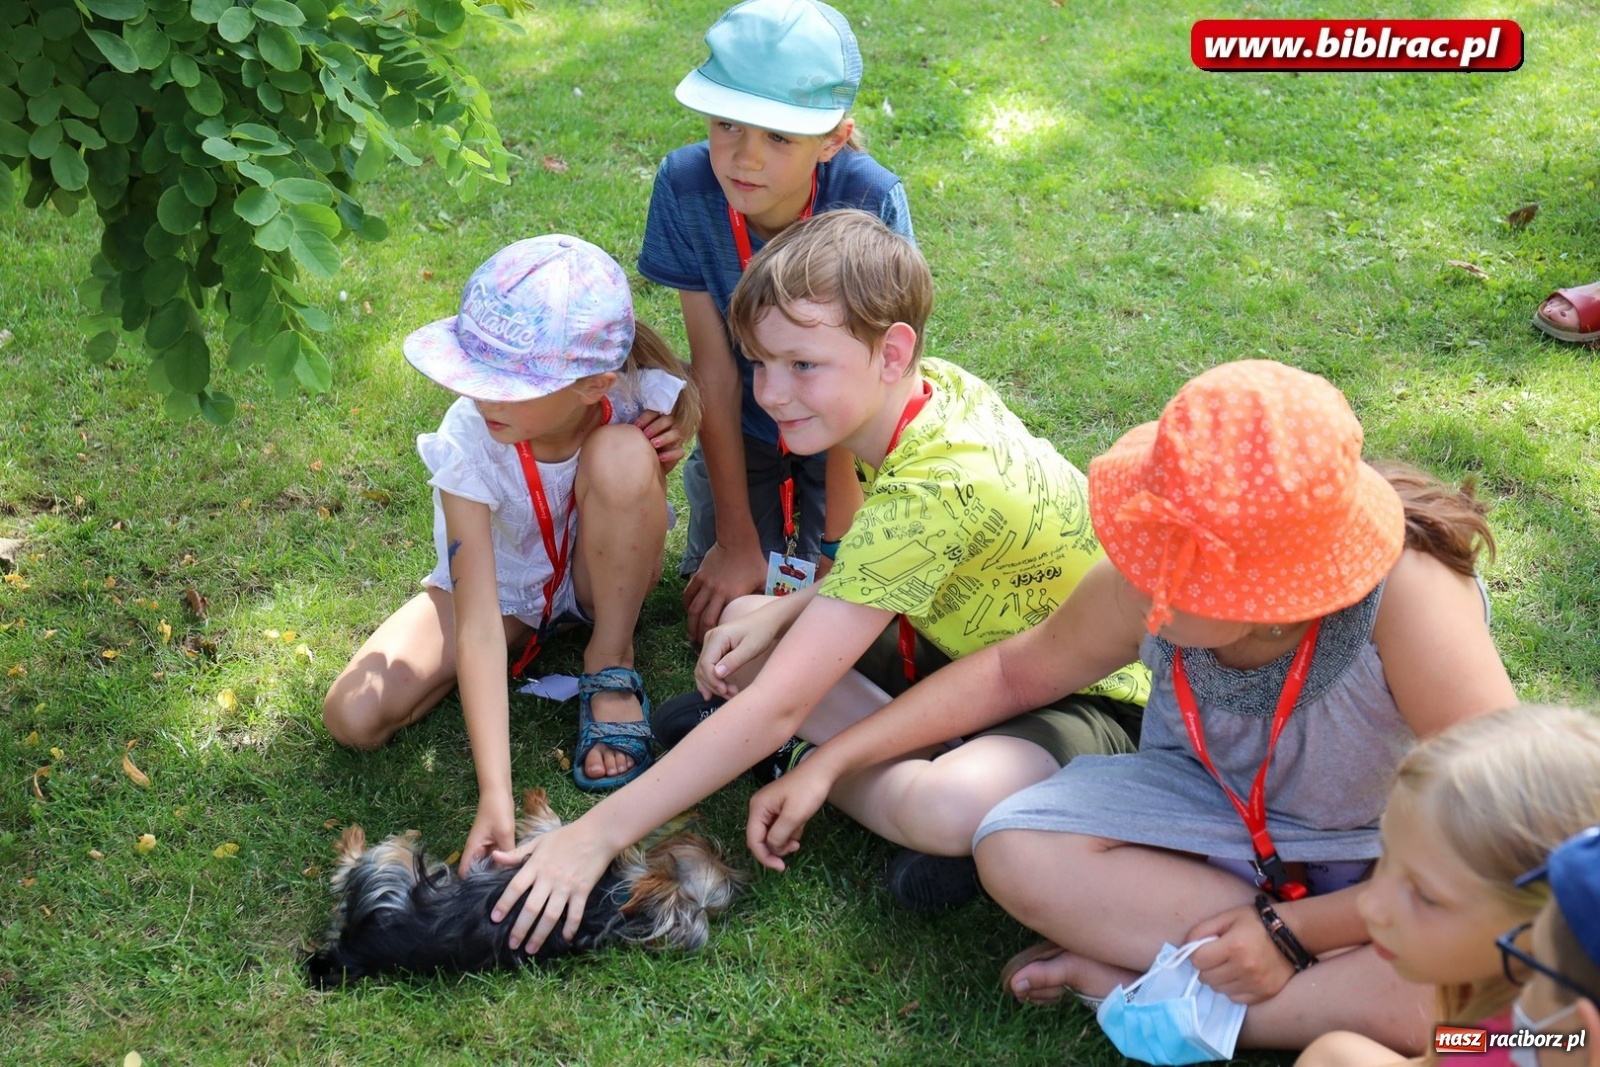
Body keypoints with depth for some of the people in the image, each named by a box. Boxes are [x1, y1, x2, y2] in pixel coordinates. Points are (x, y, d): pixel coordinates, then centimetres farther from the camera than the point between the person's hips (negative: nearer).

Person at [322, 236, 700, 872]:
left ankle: (610, 661, -10)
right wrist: (495, 795, -43)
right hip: (498, 585, 0)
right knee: (354, 716, -20)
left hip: (601, 575, 0)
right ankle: (538, 641, 2)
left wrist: (662, 455, -29)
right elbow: (477, 625, -36)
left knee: (620, 454, -33)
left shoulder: (639, 397, -29)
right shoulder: (468, 441, -32)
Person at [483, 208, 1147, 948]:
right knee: (746, 633, 0)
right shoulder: (937, 385, -8)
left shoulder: (930, 492, -33)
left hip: (1099, 700, -9)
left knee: (949, 808, -42)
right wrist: (786, 612, -9)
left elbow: (776, 708, -32)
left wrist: (599, 832, -27)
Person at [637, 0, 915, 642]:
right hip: (742, 429, 2)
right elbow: (715, 370, -19)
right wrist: (737, 540, -17)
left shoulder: (870, 201, -31)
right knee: (720, 622, -7)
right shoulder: (685, 185, -24)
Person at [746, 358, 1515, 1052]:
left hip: (1385, 858, -3)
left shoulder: (1405, 597, -35)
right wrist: (825, 765, -6)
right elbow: (1015, 671, -3)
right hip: (1214, 816, 3)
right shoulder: (1145, 588, -21)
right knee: (1018, 850, -23)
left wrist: (1290, 931, -30)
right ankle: (1340, 990, -18)